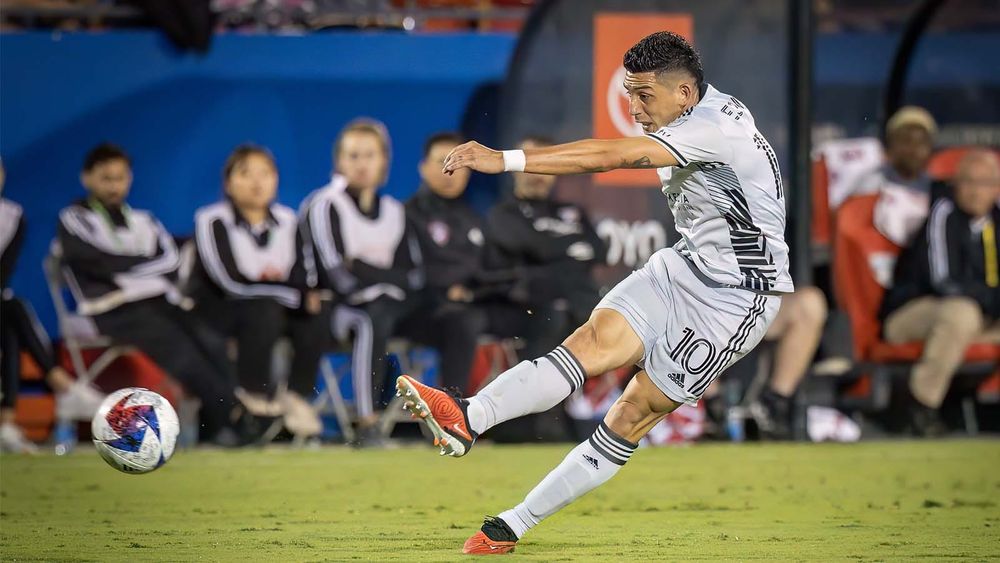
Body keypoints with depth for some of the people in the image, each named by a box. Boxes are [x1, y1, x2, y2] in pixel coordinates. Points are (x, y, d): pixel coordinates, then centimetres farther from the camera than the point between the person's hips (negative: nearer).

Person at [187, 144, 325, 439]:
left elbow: (300, 275, -1)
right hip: (215, 307, -5)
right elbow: (230, 281, -23)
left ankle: (297, 395, -9)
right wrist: (291, 290, -25)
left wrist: (306, 294, -25)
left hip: (275, 304, 5)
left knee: (316, 316, -22)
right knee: (264, 312, -35)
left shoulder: (286, 221, 6)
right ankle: (256, 393, -17)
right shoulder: (213, 221, -13)